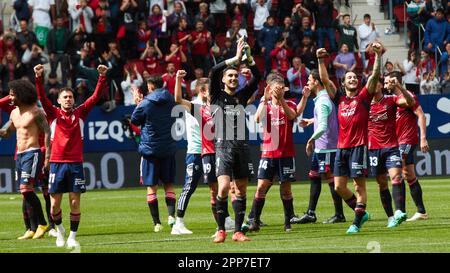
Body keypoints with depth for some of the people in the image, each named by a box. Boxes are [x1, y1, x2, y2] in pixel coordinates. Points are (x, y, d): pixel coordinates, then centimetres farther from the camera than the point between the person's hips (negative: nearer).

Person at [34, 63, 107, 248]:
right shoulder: (54, 114, 5)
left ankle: (72, 237, 8)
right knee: (55, 204, 1)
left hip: (76, 163, 1)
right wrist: (39, 77, -22)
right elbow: (42, 97, -8)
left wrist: (102, 77, -11)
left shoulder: (80, 113, 8)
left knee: (75, 203, -1)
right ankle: (60, 229, 27)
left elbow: (96, 96, 1)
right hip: (57, 162, -1)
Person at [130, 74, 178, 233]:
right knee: (168, 185, 11)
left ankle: (157, 223, -1)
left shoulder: (146, 104, -11)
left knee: (151, 187, 3)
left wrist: (138, 104, 18)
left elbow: (134, 120, 2)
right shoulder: (171, 101, 2)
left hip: (149, 149, -4)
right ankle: (171, 215, -9)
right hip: (168, 148, 4)